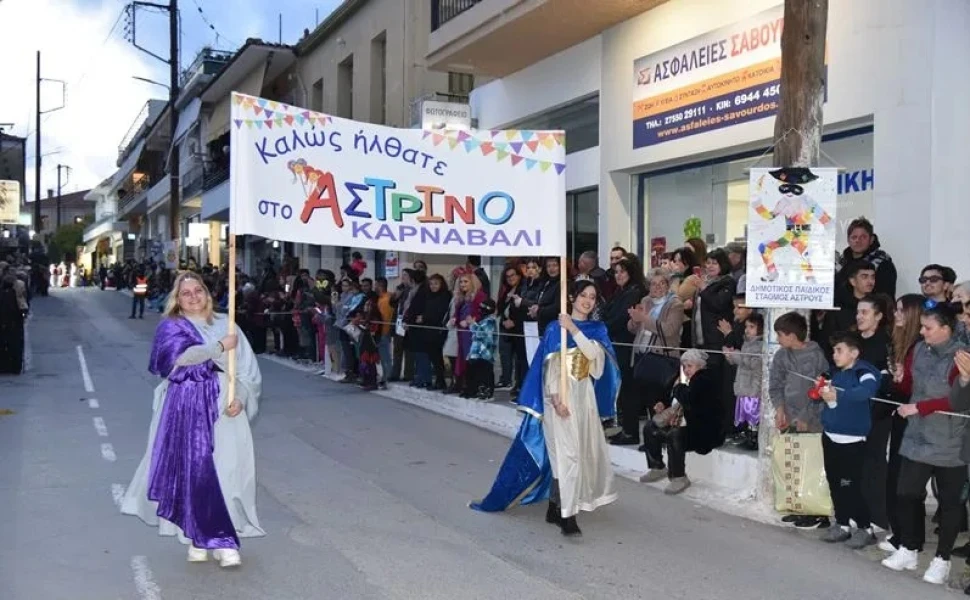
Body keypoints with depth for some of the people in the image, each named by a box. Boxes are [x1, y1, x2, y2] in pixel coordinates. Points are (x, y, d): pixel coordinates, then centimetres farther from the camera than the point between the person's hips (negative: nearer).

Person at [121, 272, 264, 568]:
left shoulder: (225, 325, 12)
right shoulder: (170, 327, 6)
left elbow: (247, 369, 6)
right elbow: (180, 356, -17)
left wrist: (239, 398, -10)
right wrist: (221, 347, -12)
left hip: (223, 408, 2)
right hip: (185, 409, -2)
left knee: (226, 470, -4)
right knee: (193, 470, -3)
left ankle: (215, 538, 4)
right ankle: (198, 537, 8)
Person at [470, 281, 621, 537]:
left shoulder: (598, 329, 9)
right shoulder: (555, 328, -1)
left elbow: (594, 354, -11)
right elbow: (550, 365, -7)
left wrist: (573, 329, -16)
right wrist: (555, 398, -17)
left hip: (584, 396, 4)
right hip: (560, 396, -4)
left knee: (576, 452, 8)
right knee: (565, 453, -12)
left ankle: (555, 508, 21)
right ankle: (567, 516, -14)